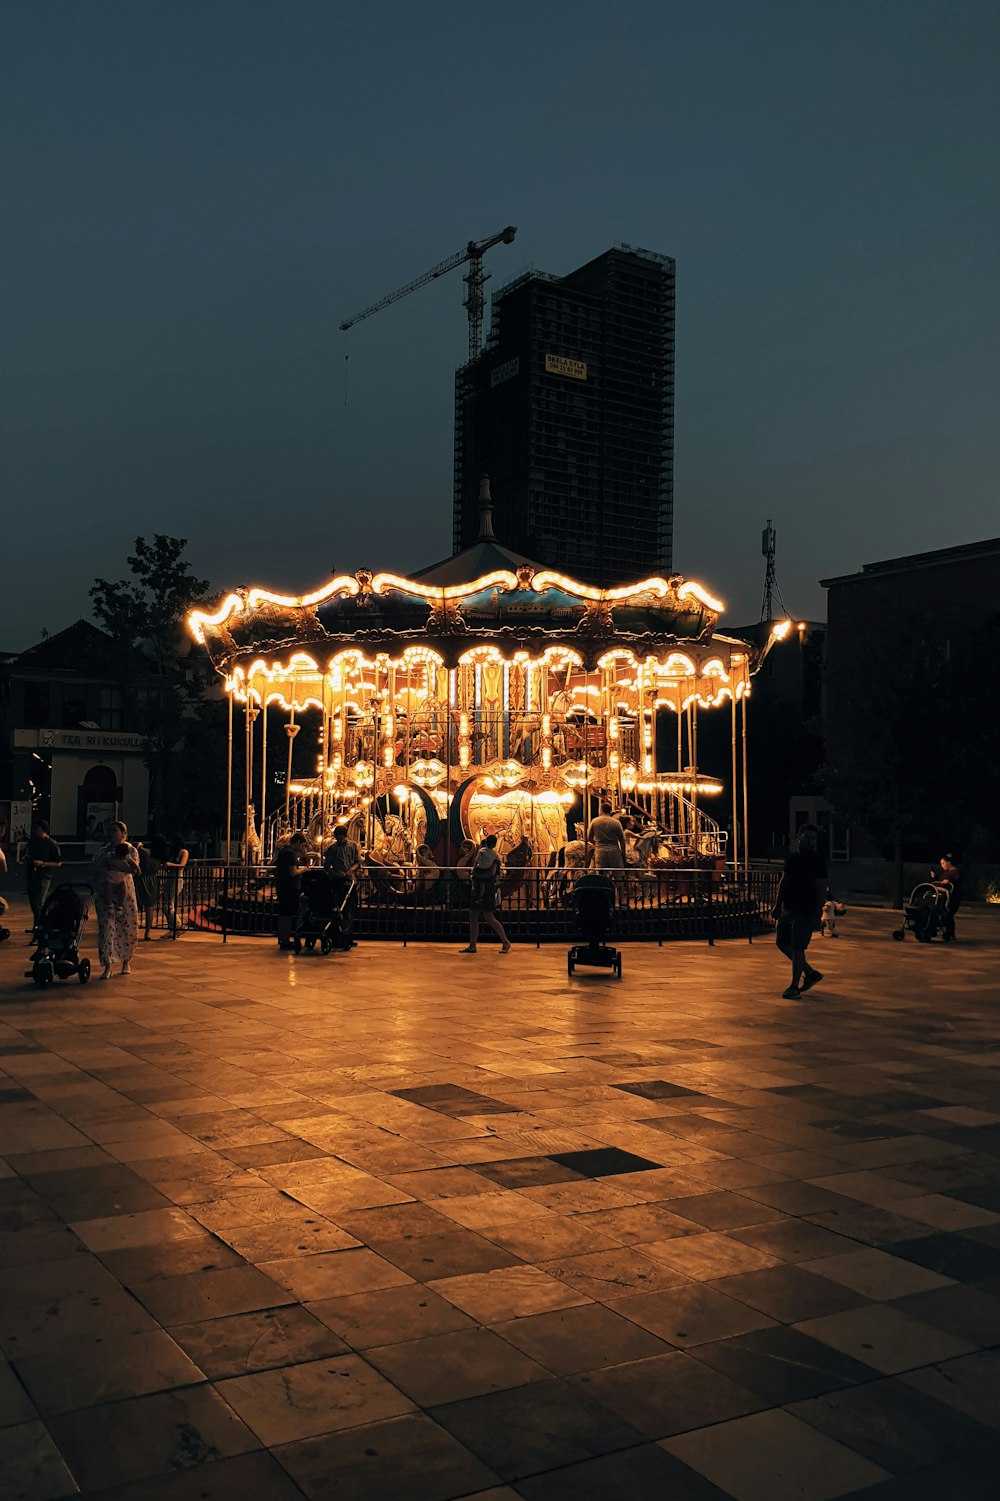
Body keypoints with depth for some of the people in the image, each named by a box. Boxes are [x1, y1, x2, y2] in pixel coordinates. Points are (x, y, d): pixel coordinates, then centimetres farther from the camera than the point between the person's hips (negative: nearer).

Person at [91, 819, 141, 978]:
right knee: (106, 927, -8)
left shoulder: (130, 850, 1)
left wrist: (115, 863, -22)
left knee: (128, 927, 2)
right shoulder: (102, 851, 8)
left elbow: (134, 870, -14)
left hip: (124, 894, -1)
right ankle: (107, 966, -7)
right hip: (105, 894, 1)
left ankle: (126, 961, 23)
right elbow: (96, 872, 9)